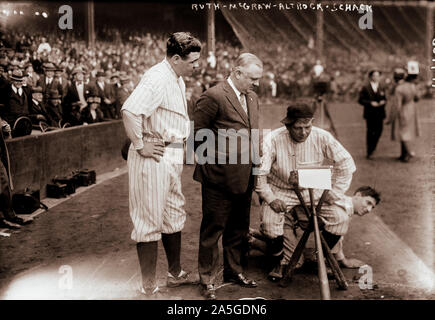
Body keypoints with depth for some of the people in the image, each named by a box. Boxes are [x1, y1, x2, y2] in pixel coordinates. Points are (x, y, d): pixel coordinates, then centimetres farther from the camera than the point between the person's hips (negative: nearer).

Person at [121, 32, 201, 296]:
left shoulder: (177, 79, 12)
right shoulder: (157, 79, -20)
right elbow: (129, 111, -32)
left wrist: (179, 148, 14)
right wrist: (140, 146, -23)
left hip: (172, 156, 10)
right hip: (154, 158, -10)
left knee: (174, 216, 20)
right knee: (150, 221, 0)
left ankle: (175, 273, 36)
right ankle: (149, 287, 12)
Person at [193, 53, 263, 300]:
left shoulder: (252, 98, 13)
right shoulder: (213, 97, -14)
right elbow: (198, 133, -11)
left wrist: (254, 166, 16)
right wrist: (213, 160, -6)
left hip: (244, 176, 8)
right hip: (219, 177, -7)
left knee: (239, 228, 17)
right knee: (213, 228, 3)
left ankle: (234, 271, 33)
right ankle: (208, 280, 15)